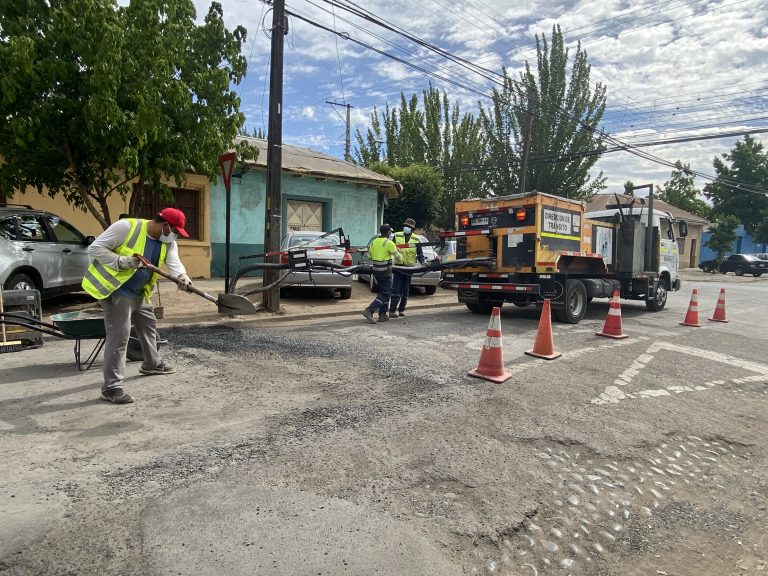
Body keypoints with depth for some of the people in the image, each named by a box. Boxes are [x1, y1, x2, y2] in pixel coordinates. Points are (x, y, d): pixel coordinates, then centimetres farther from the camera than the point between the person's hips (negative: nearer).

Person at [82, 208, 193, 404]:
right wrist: (121, 261, -28)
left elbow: (174, 262, -17)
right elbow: (94, 248, -18)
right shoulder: (126, 227, -22)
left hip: (138, 292, 9)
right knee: (119, 336, -13)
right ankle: (111, 387, -7)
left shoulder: (168, 242, -1)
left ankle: (152, 363, 45)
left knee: (148, 323, 23)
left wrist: (181, 276, -39)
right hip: (115, 289, -8)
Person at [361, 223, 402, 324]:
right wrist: (400, 260, 14)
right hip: (386, 272, -8)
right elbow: (398, 257, -8)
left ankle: (382, 315, 16)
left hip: (376, 270, 8)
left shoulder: (373, 242, 8)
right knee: (384, 294, -4)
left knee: (384, 292, 17)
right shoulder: (389, 243, -13)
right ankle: (369, 310, -18)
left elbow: (369, 256, 16)